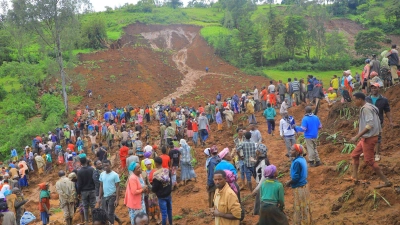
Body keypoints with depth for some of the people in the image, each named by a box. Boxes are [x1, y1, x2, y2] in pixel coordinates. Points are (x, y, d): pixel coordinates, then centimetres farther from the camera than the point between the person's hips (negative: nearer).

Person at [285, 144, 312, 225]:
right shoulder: (302, 159, 5)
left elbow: (295, 177, -24)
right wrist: (291, 182, 13)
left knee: (299, 207, 2)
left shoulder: (297, 162, -24)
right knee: (304, 207, 20)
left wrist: (288, 183, -7)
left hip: (299, 188, -9)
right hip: (304, 185, 9)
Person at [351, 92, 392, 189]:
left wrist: (357, 136, -27)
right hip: (366, 137, 10)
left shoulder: (366, 109, -19)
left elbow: (370, 125, -28)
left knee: (369, 161, -4)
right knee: (354, 155, 17)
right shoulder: (369, 107, 10)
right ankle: (355, 177, 23)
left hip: (369, 138, -10)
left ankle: (386, 181, 2)